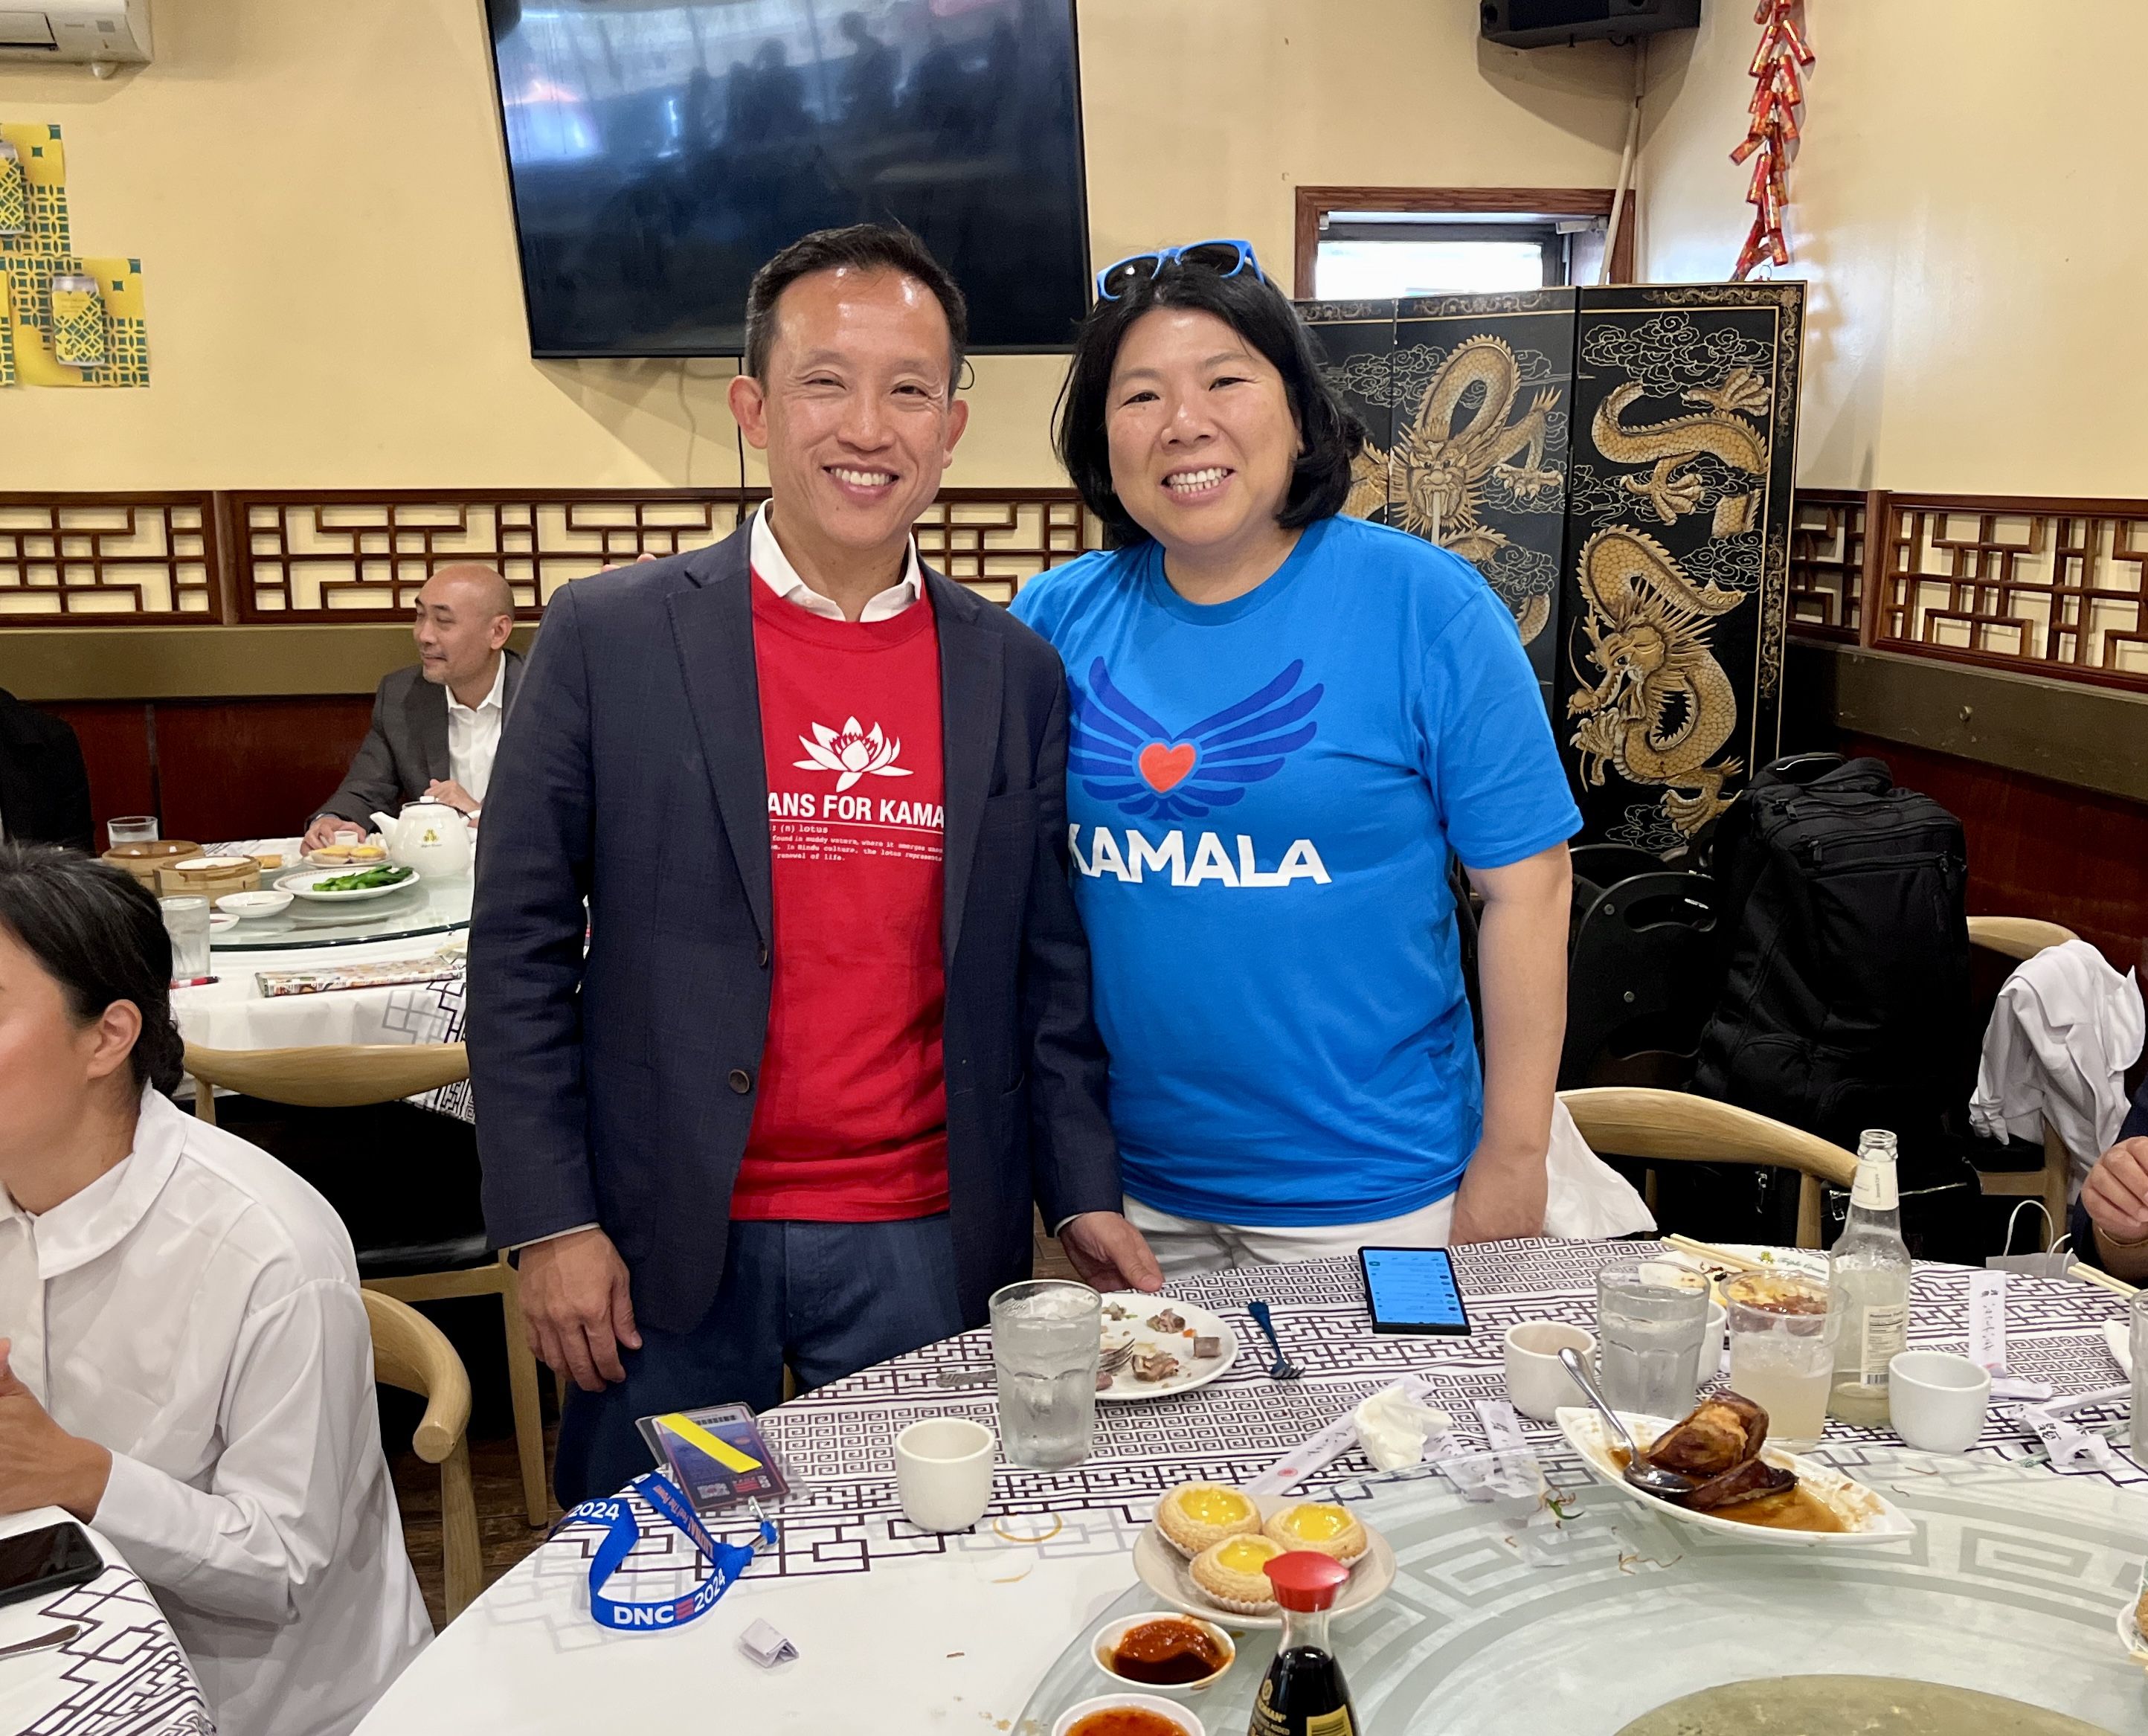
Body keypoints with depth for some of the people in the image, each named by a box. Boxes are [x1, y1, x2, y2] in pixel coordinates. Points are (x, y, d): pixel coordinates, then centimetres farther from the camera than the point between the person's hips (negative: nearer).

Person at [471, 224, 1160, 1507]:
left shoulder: (1017, 673, 3)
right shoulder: (612, 638, -4)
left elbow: (1046, 965, 8)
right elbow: (520, 949, -3)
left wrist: (1085, 1194, 3)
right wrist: (549, 1220, -6)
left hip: (922, 1246, 2)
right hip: (668, 1249, -1)